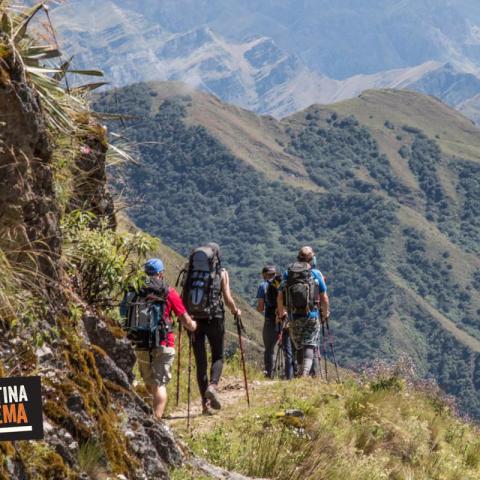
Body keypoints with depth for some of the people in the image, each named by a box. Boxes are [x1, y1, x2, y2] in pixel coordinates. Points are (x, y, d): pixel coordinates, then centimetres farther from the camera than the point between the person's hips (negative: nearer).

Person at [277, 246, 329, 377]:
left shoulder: (288, 274, 6)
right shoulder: (316, 274, -1)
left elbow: (280, 297, 8)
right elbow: (324, 298, 2)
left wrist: (281, 313, 24)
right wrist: (325, 314, 18)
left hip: (293, 317, 3)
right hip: (311, 317, -3)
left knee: (299, 347, 15)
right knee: (310, 346, -3)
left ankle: (301, 374, 18)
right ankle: (305, 372, -22)